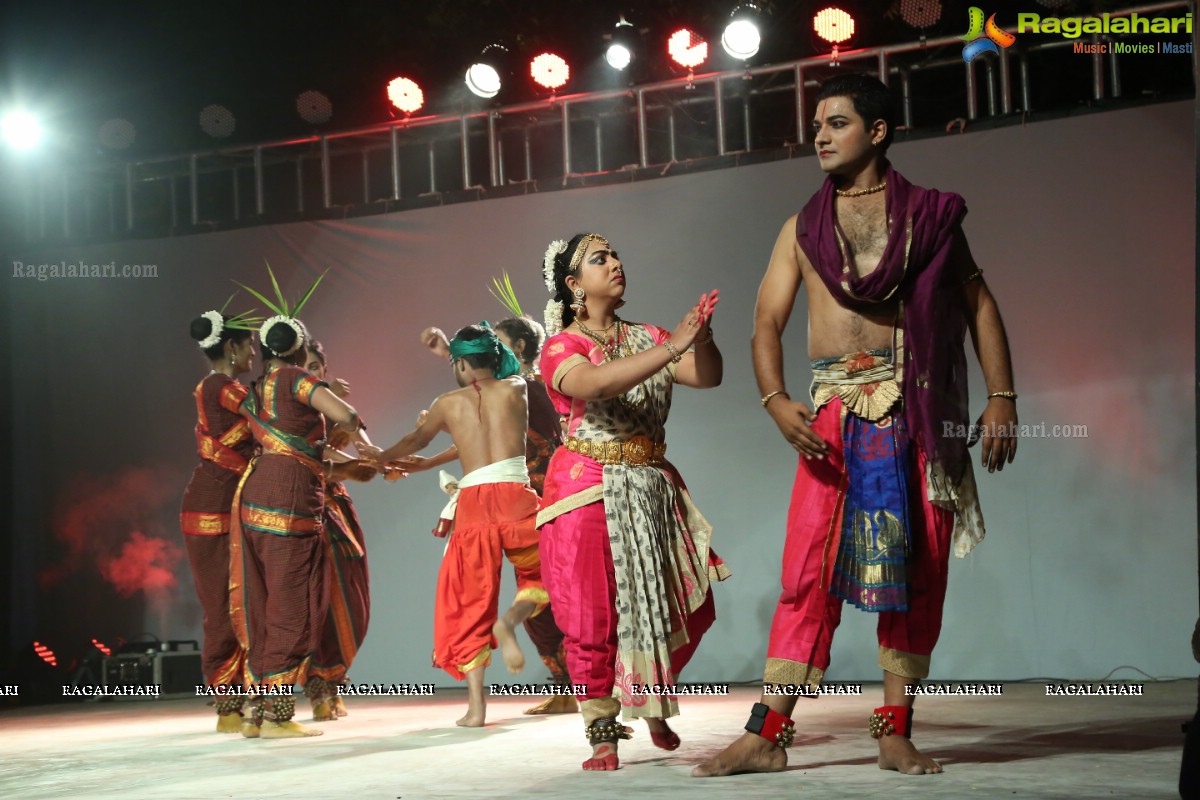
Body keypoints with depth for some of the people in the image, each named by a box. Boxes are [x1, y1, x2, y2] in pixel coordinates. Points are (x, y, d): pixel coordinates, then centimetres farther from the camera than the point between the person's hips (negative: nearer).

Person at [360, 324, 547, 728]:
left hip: (473, 502, 1)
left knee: (470, 604, 9)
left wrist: (382, 456, 52)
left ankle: (476, 705, 3)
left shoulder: (448, 403, 13)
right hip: (516, 497, -1)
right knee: (540, 577, 19)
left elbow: (415, 441, 31)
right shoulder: (515, 389, 11)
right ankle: (509, 620, -14)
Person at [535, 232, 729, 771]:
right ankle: (603, 736, 6)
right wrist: (671, 348, -33)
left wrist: (701, 335, -22)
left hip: (653, 490, 5)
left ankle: (651, 706, 30)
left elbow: (708, 376, 0)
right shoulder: (562, 346, -4)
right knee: (594, 619, -5)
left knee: (685, 606, 6)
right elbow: (593, 384, -26)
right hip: (589, 492, -5)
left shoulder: (646, 338, 12)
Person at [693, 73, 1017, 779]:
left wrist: (1002, 396, -3)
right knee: (811, 568, -5)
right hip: (836, 410, 0)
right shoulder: (802, 230, 14)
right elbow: (768, 323, 8)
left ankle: (896, 733, 11)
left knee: (920, 568, 1)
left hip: (920, 408, 0)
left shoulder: (930, 215, 10)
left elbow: (979, 303, 8)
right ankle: (768, 734, -4)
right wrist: (776, 400, -10)